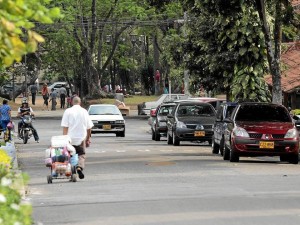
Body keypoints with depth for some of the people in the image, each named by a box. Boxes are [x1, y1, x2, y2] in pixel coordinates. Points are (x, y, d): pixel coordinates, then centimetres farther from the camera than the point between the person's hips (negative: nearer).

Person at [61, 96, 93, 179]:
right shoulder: (84, 111, 4)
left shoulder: (68, 111, -3)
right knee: (81, 155, 7)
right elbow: (89, 127, 9)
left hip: (70, 138, -1)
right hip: (81, 138, 1)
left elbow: (65, 127, -9)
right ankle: (79, 167, -18)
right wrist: (88, 138, 20)